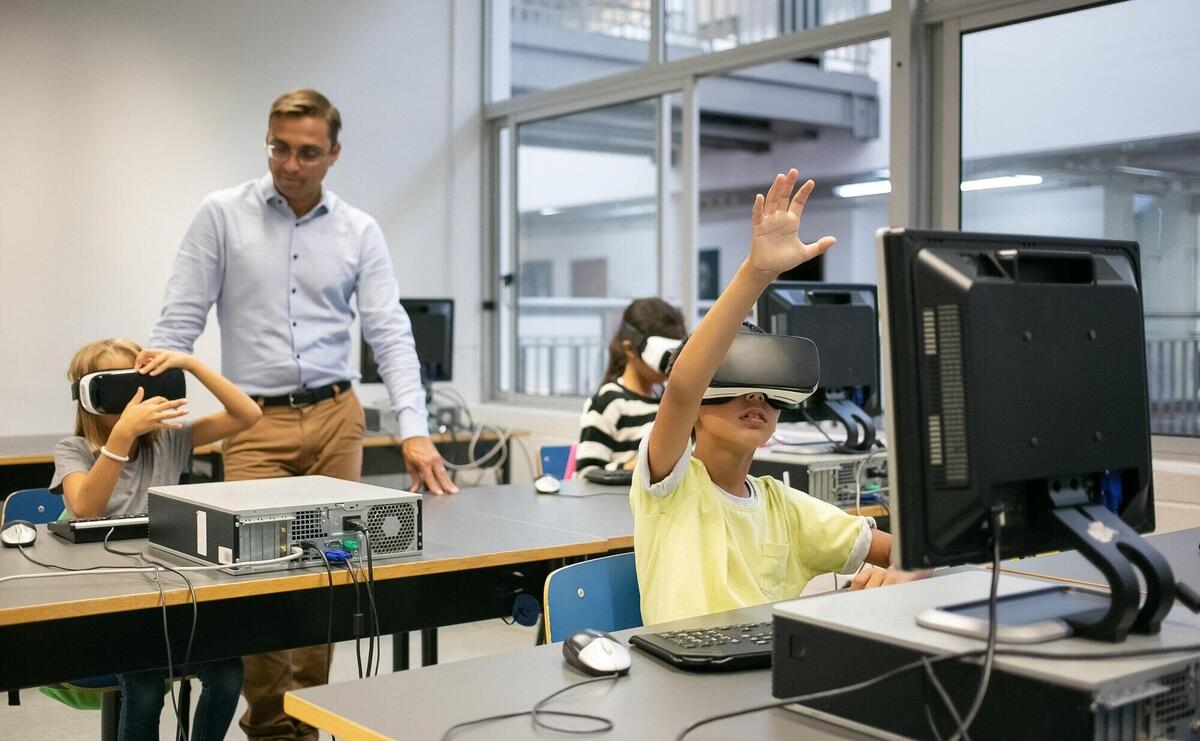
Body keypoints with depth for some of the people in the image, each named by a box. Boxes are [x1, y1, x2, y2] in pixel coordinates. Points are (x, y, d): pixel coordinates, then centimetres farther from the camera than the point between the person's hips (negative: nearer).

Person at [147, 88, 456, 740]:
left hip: (335, 417, 2)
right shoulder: (222, 216, 1)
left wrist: (414, 431, -12)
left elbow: (390, 335, -1)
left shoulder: (359, 232, 4)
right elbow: (179, 323, -1)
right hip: (255, 421, -2)